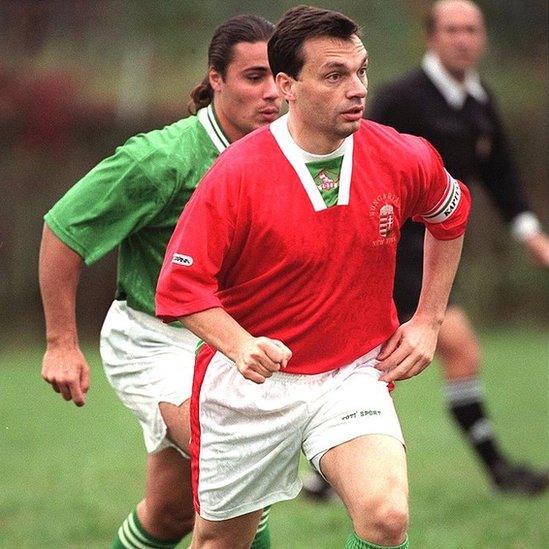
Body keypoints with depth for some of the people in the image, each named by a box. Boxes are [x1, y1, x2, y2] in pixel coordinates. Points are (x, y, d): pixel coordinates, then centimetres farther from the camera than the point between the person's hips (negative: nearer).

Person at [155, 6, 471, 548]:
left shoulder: (402, 159, -8)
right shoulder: (236, 174, -17)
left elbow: (451, 214, 15)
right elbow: (182, 283, -13)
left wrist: (427, 320, 10)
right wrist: (240, 346, -30)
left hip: (355, 375, 1)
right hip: (250, 383, -1)